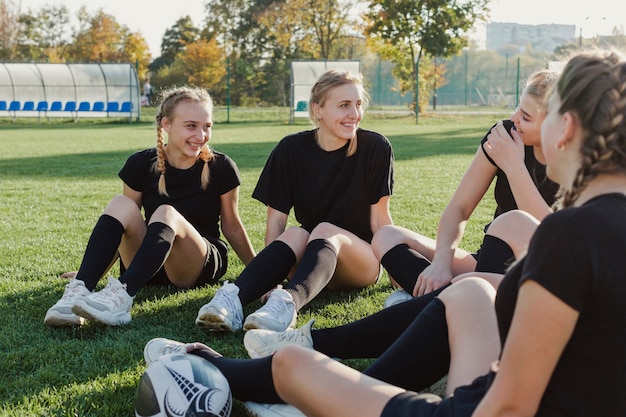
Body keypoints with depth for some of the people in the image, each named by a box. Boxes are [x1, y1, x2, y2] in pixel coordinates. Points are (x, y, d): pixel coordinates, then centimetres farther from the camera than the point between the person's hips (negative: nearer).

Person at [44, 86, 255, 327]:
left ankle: (121, 297, -51)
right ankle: (79, 291, -40)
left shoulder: (221, 168, -6)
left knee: (166, 214, -32)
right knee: (121, 205, -25)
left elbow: (232, 227, 5)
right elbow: (126, 225, 7)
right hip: (148, 269, 2)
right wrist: (95, 272, 8)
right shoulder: (142, 165, -2)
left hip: (200, 268, -2)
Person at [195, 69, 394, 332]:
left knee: (324, 230, -33)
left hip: (362, 262, -2)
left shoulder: (375, 148, -9)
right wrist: (269, 275, -17)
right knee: (294, 234, -31)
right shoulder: (292, 150, -5)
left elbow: (379, 218, -5)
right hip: (309, 259, 2)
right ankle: (233, 299, -52)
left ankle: (289, 303, -62)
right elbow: (276, 219, -7)